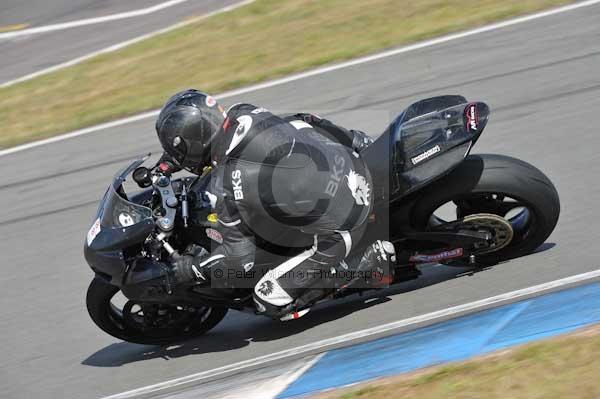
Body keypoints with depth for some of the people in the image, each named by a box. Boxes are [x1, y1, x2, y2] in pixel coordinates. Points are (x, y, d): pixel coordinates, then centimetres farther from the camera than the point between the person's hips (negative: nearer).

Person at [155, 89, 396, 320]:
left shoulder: (223, 188, -19)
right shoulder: (245, 115, -2)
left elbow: (239, 257, -11)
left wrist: (192, 270, 2)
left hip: (338, 229, -8)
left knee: (269, 301, 2)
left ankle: (373, 263, -3)